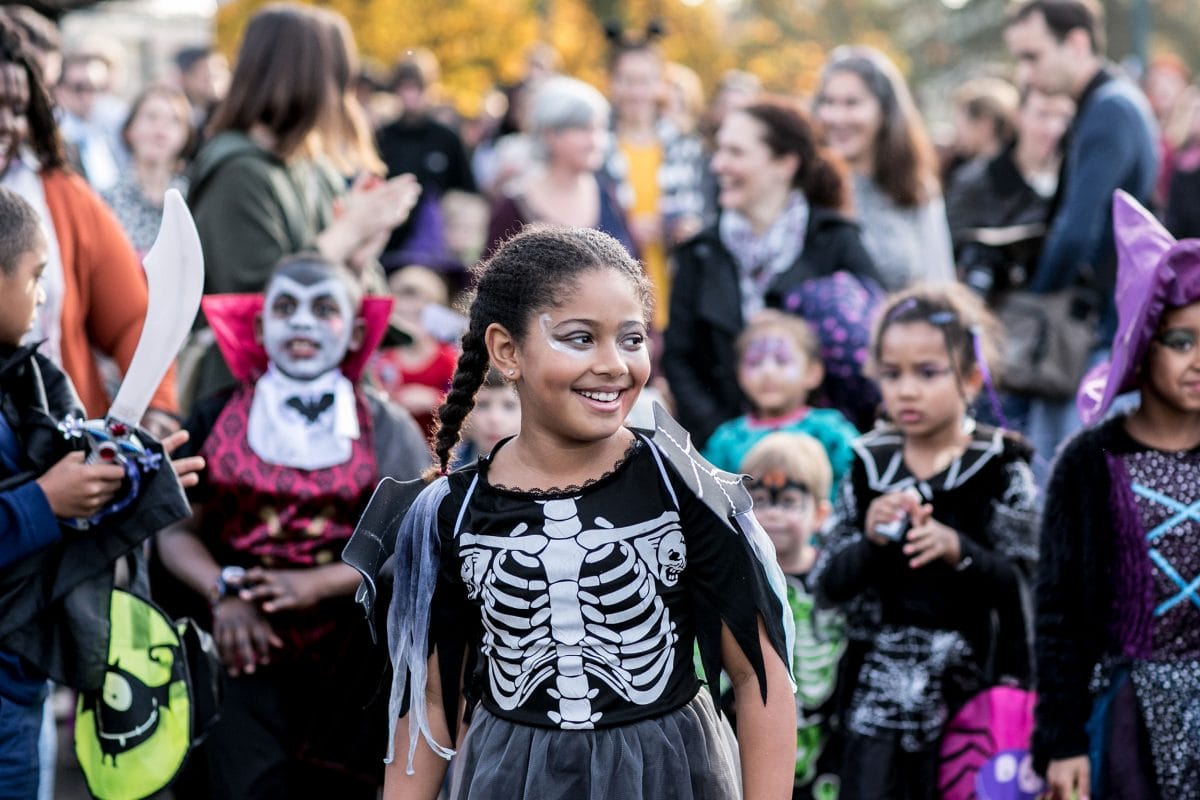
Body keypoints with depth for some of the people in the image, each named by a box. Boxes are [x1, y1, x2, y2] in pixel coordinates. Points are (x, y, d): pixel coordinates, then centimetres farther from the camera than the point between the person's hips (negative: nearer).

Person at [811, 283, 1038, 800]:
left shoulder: (999, 467, -2)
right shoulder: (869, 466, 5)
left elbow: (1023, 584, -8)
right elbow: (826, 583, 3)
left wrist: (958, 550, -23)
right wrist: (871, 541, -15)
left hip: (970, 690, -2)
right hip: (880, 692, 2)